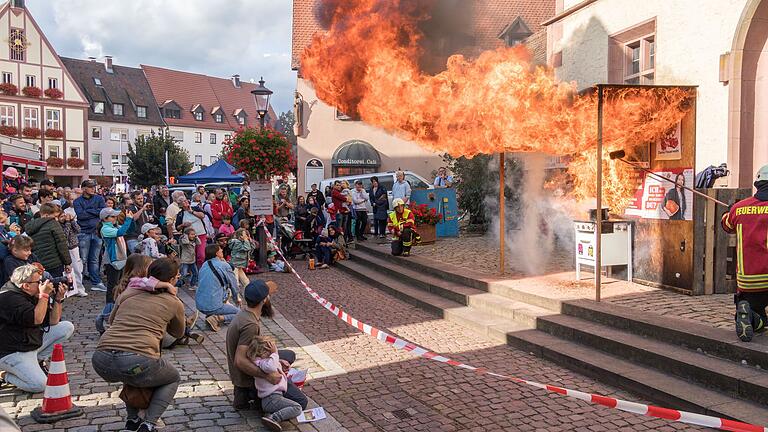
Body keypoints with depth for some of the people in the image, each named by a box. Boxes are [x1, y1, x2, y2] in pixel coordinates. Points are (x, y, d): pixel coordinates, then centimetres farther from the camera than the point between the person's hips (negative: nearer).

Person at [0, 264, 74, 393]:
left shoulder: (32, 295, 7)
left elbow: (53, 322, 8)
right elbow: (36, 319, -32)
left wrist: (58, 299, -5)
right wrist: (44, 295, -23)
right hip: (13, 352, -9)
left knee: (67, 327, 2)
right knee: (39, 384, -23)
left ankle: (35, 361, 4)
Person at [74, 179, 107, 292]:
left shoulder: (99, 199, 10)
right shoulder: (77, 201, 2)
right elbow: (80, 215, -13)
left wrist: (88, 211, -7)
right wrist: (95, 212, -8)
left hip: (97, 232, 3)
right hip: (84, 233, -3)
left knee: (94, 260, 10)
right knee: (83, 260, -1)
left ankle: (96, 282, 14)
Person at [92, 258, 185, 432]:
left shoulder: (128, 293, 19)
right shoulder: (175, 303, 11)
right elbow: (178, 333, 29)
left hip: (101, 362, 5)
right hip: (138, 362, -5)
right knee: (173, 379, 26)